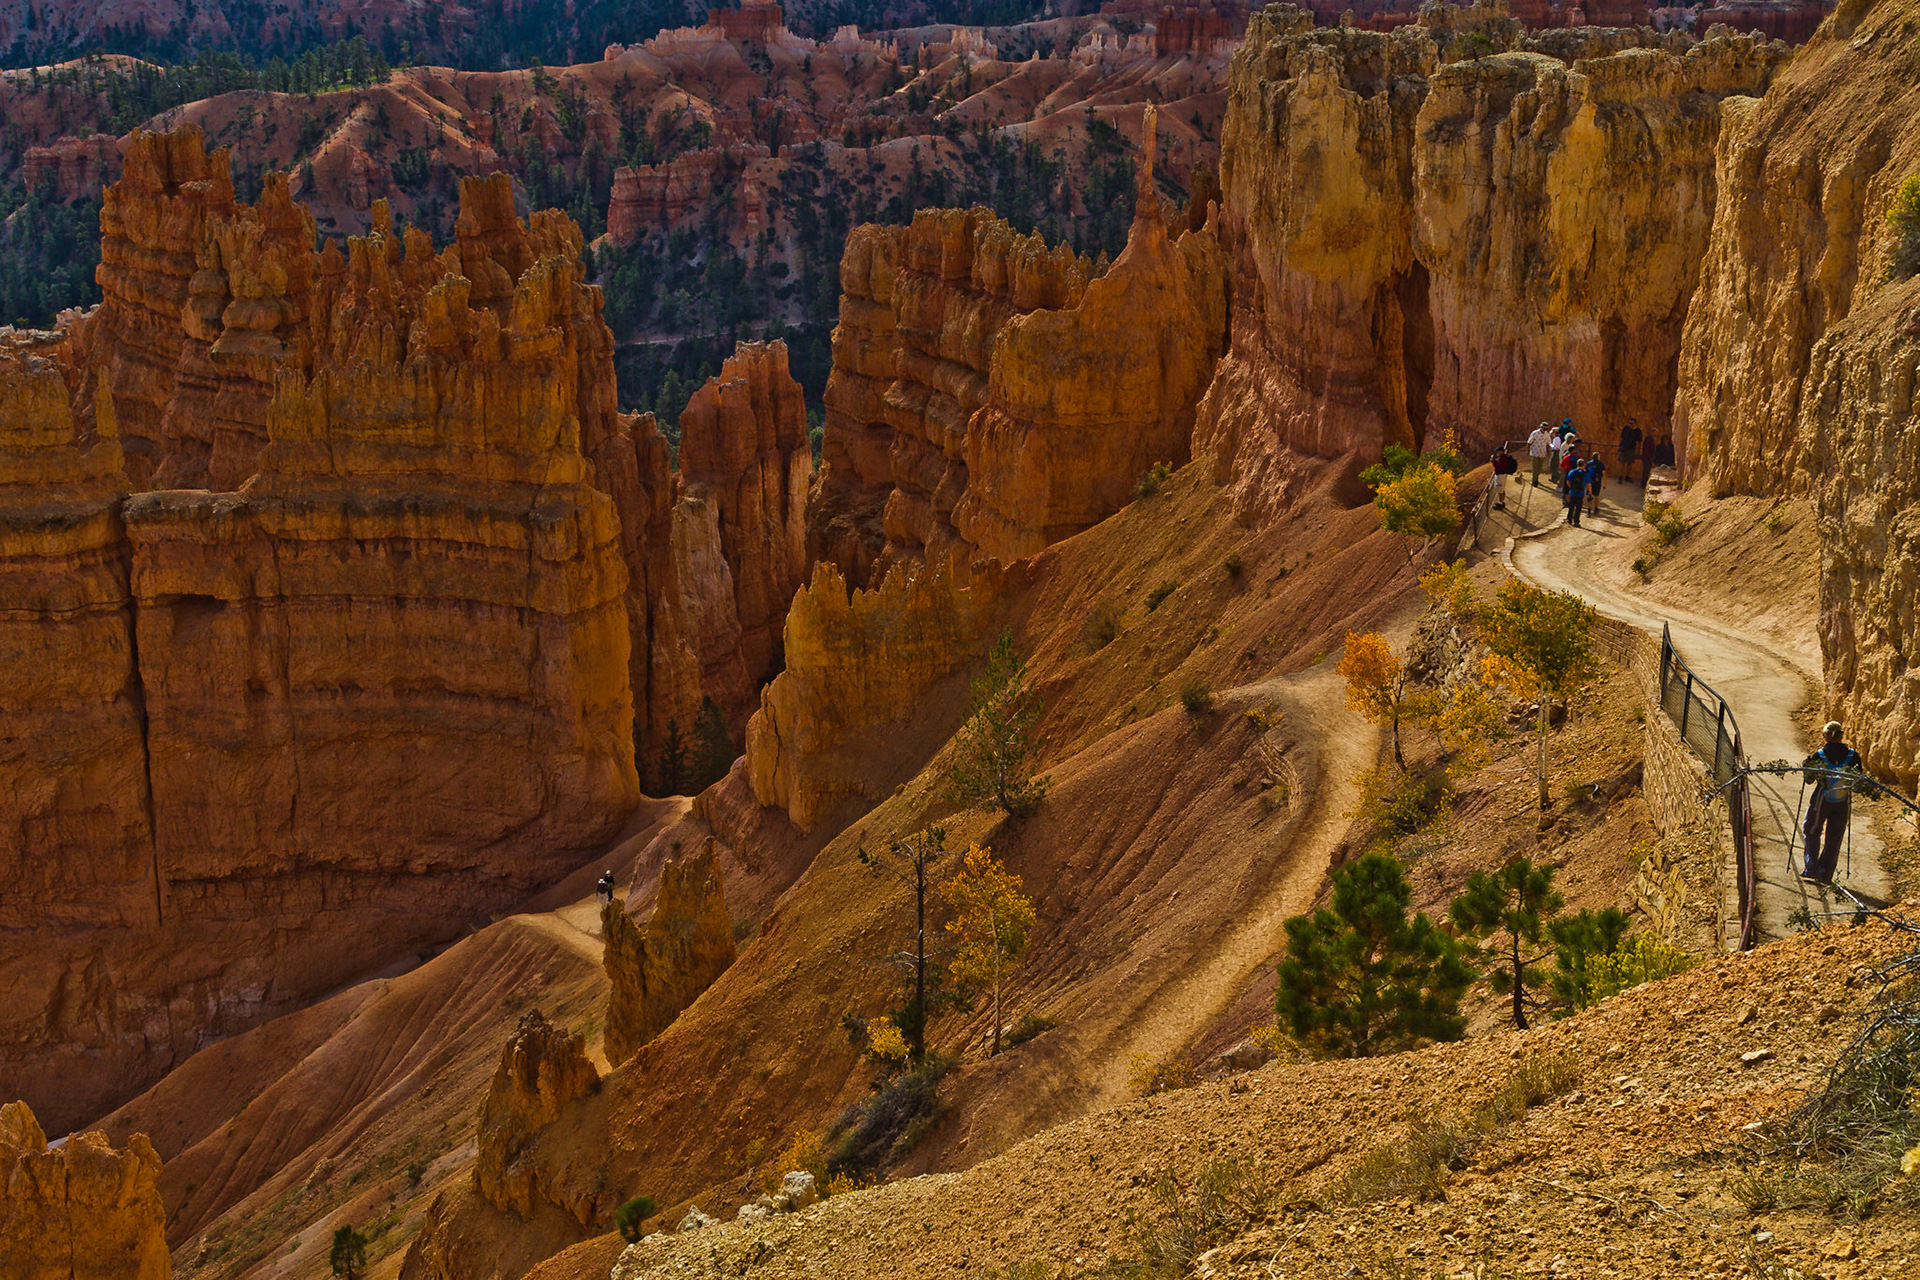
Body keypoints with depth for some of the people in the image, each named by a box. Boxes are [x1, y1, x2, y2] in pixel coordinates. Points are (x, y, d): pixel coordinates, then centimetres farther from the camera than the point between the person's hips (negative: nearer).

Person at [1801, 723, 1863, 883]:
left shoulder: (1819, 756, -13)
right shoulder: (1852, 755, -8)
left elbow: (1809, 779, -3)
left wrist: (1806, 766, 14)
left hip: (1820, 803, -1)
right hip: (1841, 804, 1)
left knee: (1811, 833, 17)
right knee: (1833, 839, 13)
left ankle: (1811, 868, 7)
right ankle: (1825, 874, 13)